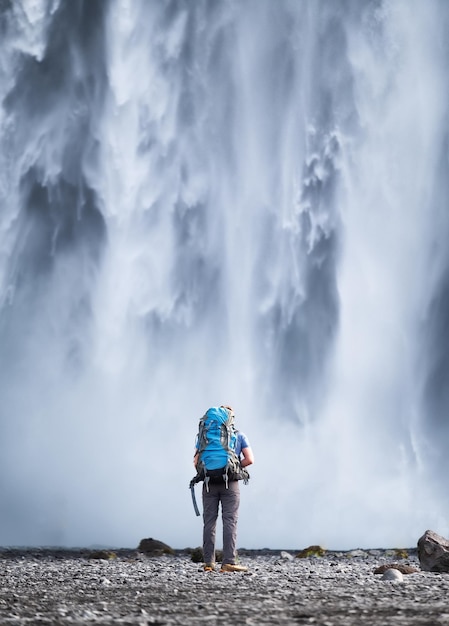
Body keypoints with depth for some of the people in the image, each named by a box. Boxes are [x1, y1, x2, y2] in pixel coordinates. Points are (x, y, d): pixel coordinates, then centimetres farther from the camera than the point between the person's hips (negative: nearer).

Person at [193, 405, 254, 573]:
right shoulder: (239, 436, 7)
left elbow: (196, 462, 3)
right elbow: (249, 459, -2)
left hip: (209, 483, 2)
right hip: (230, 483, -2)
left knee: (209, 522, 4)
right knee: (230, 522, -3)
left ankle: (208, 563, 2)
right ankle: (228, 562, -10)